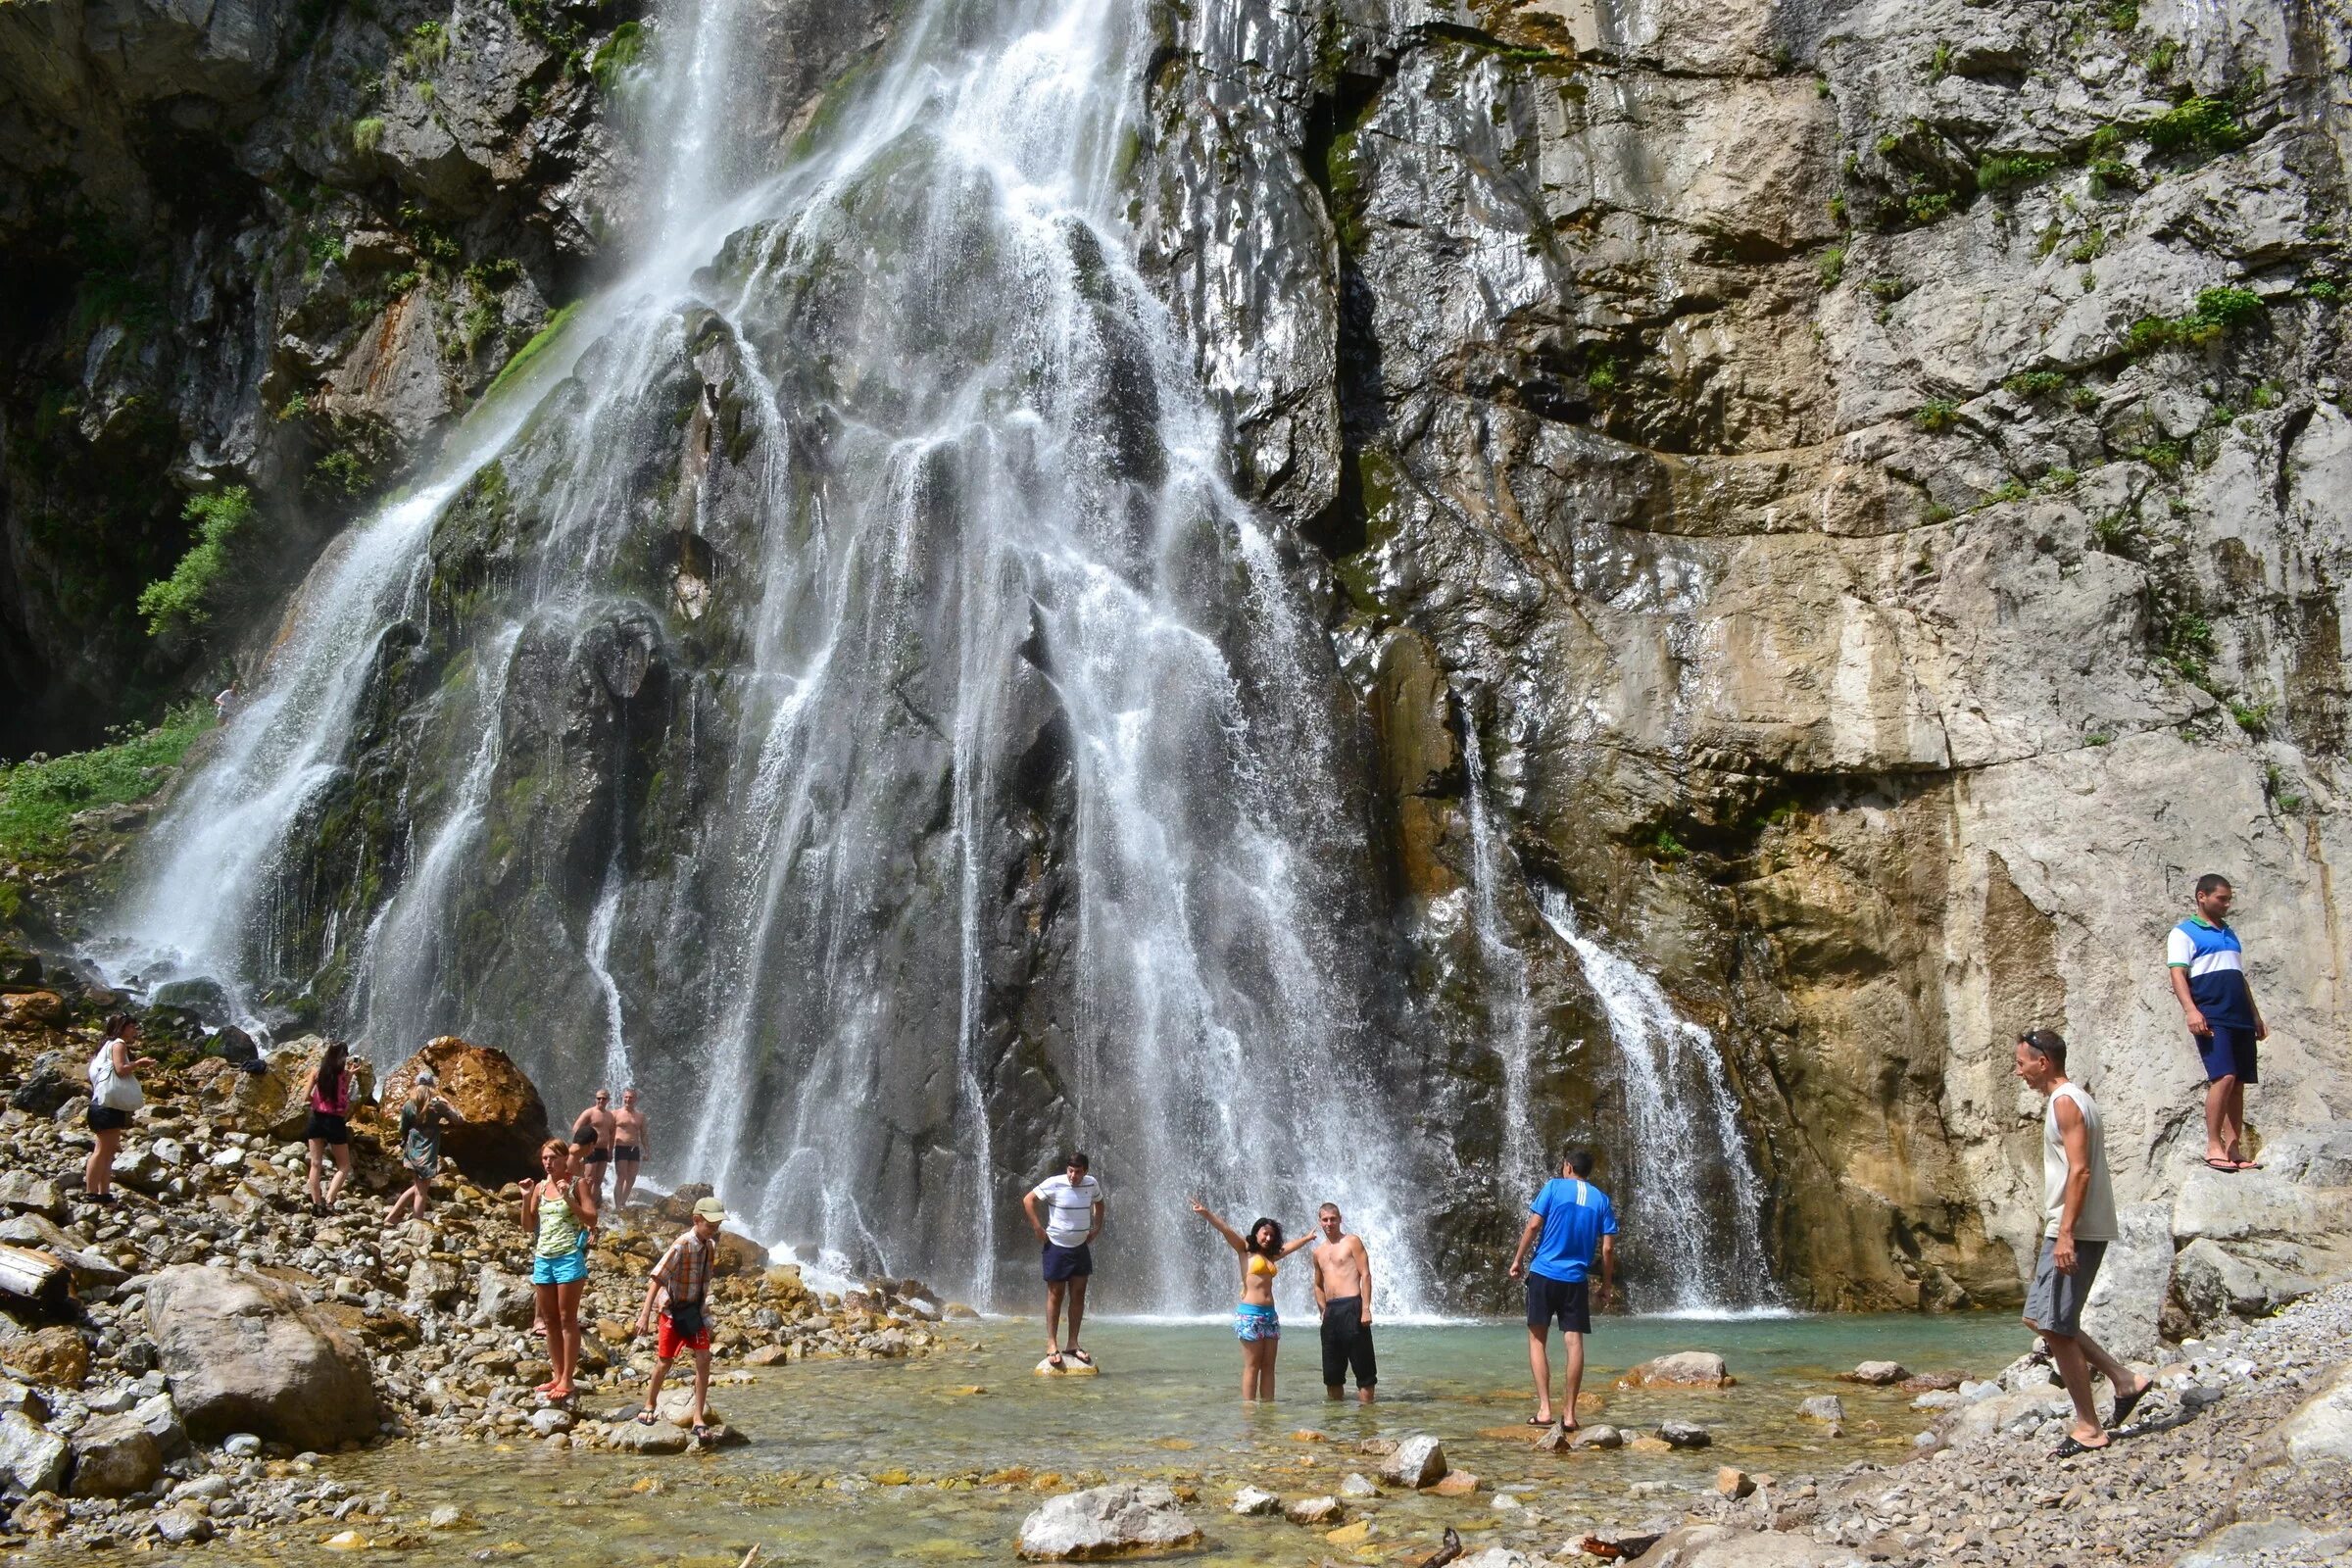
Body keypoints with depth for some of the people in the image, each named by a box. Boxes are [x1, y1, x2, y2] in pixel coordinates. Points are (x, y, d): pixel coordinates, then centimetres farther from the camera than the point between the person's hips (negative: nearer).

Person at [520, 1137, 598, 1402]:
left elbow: (592, 1219, -9)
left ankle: (567, 1379, -2)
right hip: (543, 1257, 6)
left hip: (569, 1257, -6)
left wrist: (568, 1198, -19)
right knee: (549, 1320, 10)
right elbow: (528, 1226, 13)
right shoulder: (540, 1186, 11)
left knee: (567, 1319, -3)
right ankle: (557, 1375, 19)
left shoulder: (578, 1183, -3)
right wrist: (527, 1198, -1)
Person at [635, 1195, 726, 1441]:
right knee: (665, 1362, 7)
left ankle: (699, 1417, 0)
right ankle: (650, 1404, 34)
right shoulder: (682, 1246, -22)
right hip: (673, 1310, -5)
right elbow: (657, 1279, -24)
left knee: (703, 1360, -7)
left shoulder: (711, 1245, -1)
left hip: (696, 1310, 5)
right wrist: (645, 1314, -27)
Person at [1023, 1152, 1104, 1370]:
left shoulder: (1091, 1184, -1)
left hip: (1081, 1247, 5)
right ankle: (1052, 1344, 4)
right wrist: (1038, 1228, -14)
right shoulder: (1054, 1184, -15)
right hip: (1057, 1247, -5)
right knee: (1055, 1295, -1)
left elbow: (1098, 1203, 20)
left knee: (1078, 1295, 6)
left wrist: (1097, 1228, 9)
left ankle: (1073, 1344, 13)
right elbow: (1028, 1200, -10)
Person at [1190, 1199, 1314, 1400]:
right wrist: (1206, 1214, -27)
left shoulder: (1270, 1256, 19)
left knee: (1268, 1367, 4)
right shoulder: (1245, 1250, 2)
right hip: (1250, 1314, -7)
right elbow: (1226, 1231, -13)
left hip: (1270, 1314, 7)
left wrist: (1307, 1238, 53)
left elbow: (1290, 1246, 37)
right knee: (1252, 1367, -6)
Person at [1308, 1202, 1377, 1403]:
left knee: (1363, 1366, -4)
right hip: (1330, 1311, 6)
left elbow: (1366, 1275, -6)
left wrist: (1366, 1308, -14)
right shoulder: (1318, 1253, 18)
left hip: (1351, 1307, -6)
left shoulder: (1352, 1242, 1)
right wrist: (1323, 1311, 15)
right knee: (1332, 1371, 10)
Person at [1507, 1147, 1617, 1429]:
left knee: (1537, 1338, 4)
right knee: (1574, 1342, 3)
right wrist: (1607, 1285, 12)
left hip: (1544, 1273, -2)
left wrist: (1518, 1259, 2)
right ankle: (1569, 1413, 2)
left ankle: (1544, 1408, -5)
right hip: (1576, 1279, 2)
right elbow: (1608, 1248, 3)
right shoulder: (1602, 1200, 8)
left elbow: (1533, 1225, -7)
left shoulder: (1554, 1186, 0)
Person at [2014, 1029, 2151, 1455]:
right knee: (2039, 1318, 14)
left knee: (2055, 1326, -7)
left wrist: (2065, 1234, -25)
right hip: (2068, 1230, 11)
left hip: (2076, 1232, -11)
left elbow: (2080, 1170, -21)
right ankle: (2123, 1378, 16)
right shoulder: (2073, 1100, 19)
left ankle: (2088, 1428, -1)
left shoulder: (2065, 1102, -13)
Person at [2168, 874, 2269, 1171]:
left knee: (2238, 1083, 4)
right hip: (2211, 1018, -7)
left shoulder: (2230, 934, 23)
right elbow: (2177, 974, -10)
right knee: (2224, 1077, -18)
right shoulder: (2184, 933, 0)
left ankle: (2234, 1149, 7)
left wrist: (2256, 1016, 23)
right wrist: (2191, 1010, -23)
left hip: (2240, 1019, 7)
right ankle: (2213, 1146, -13)